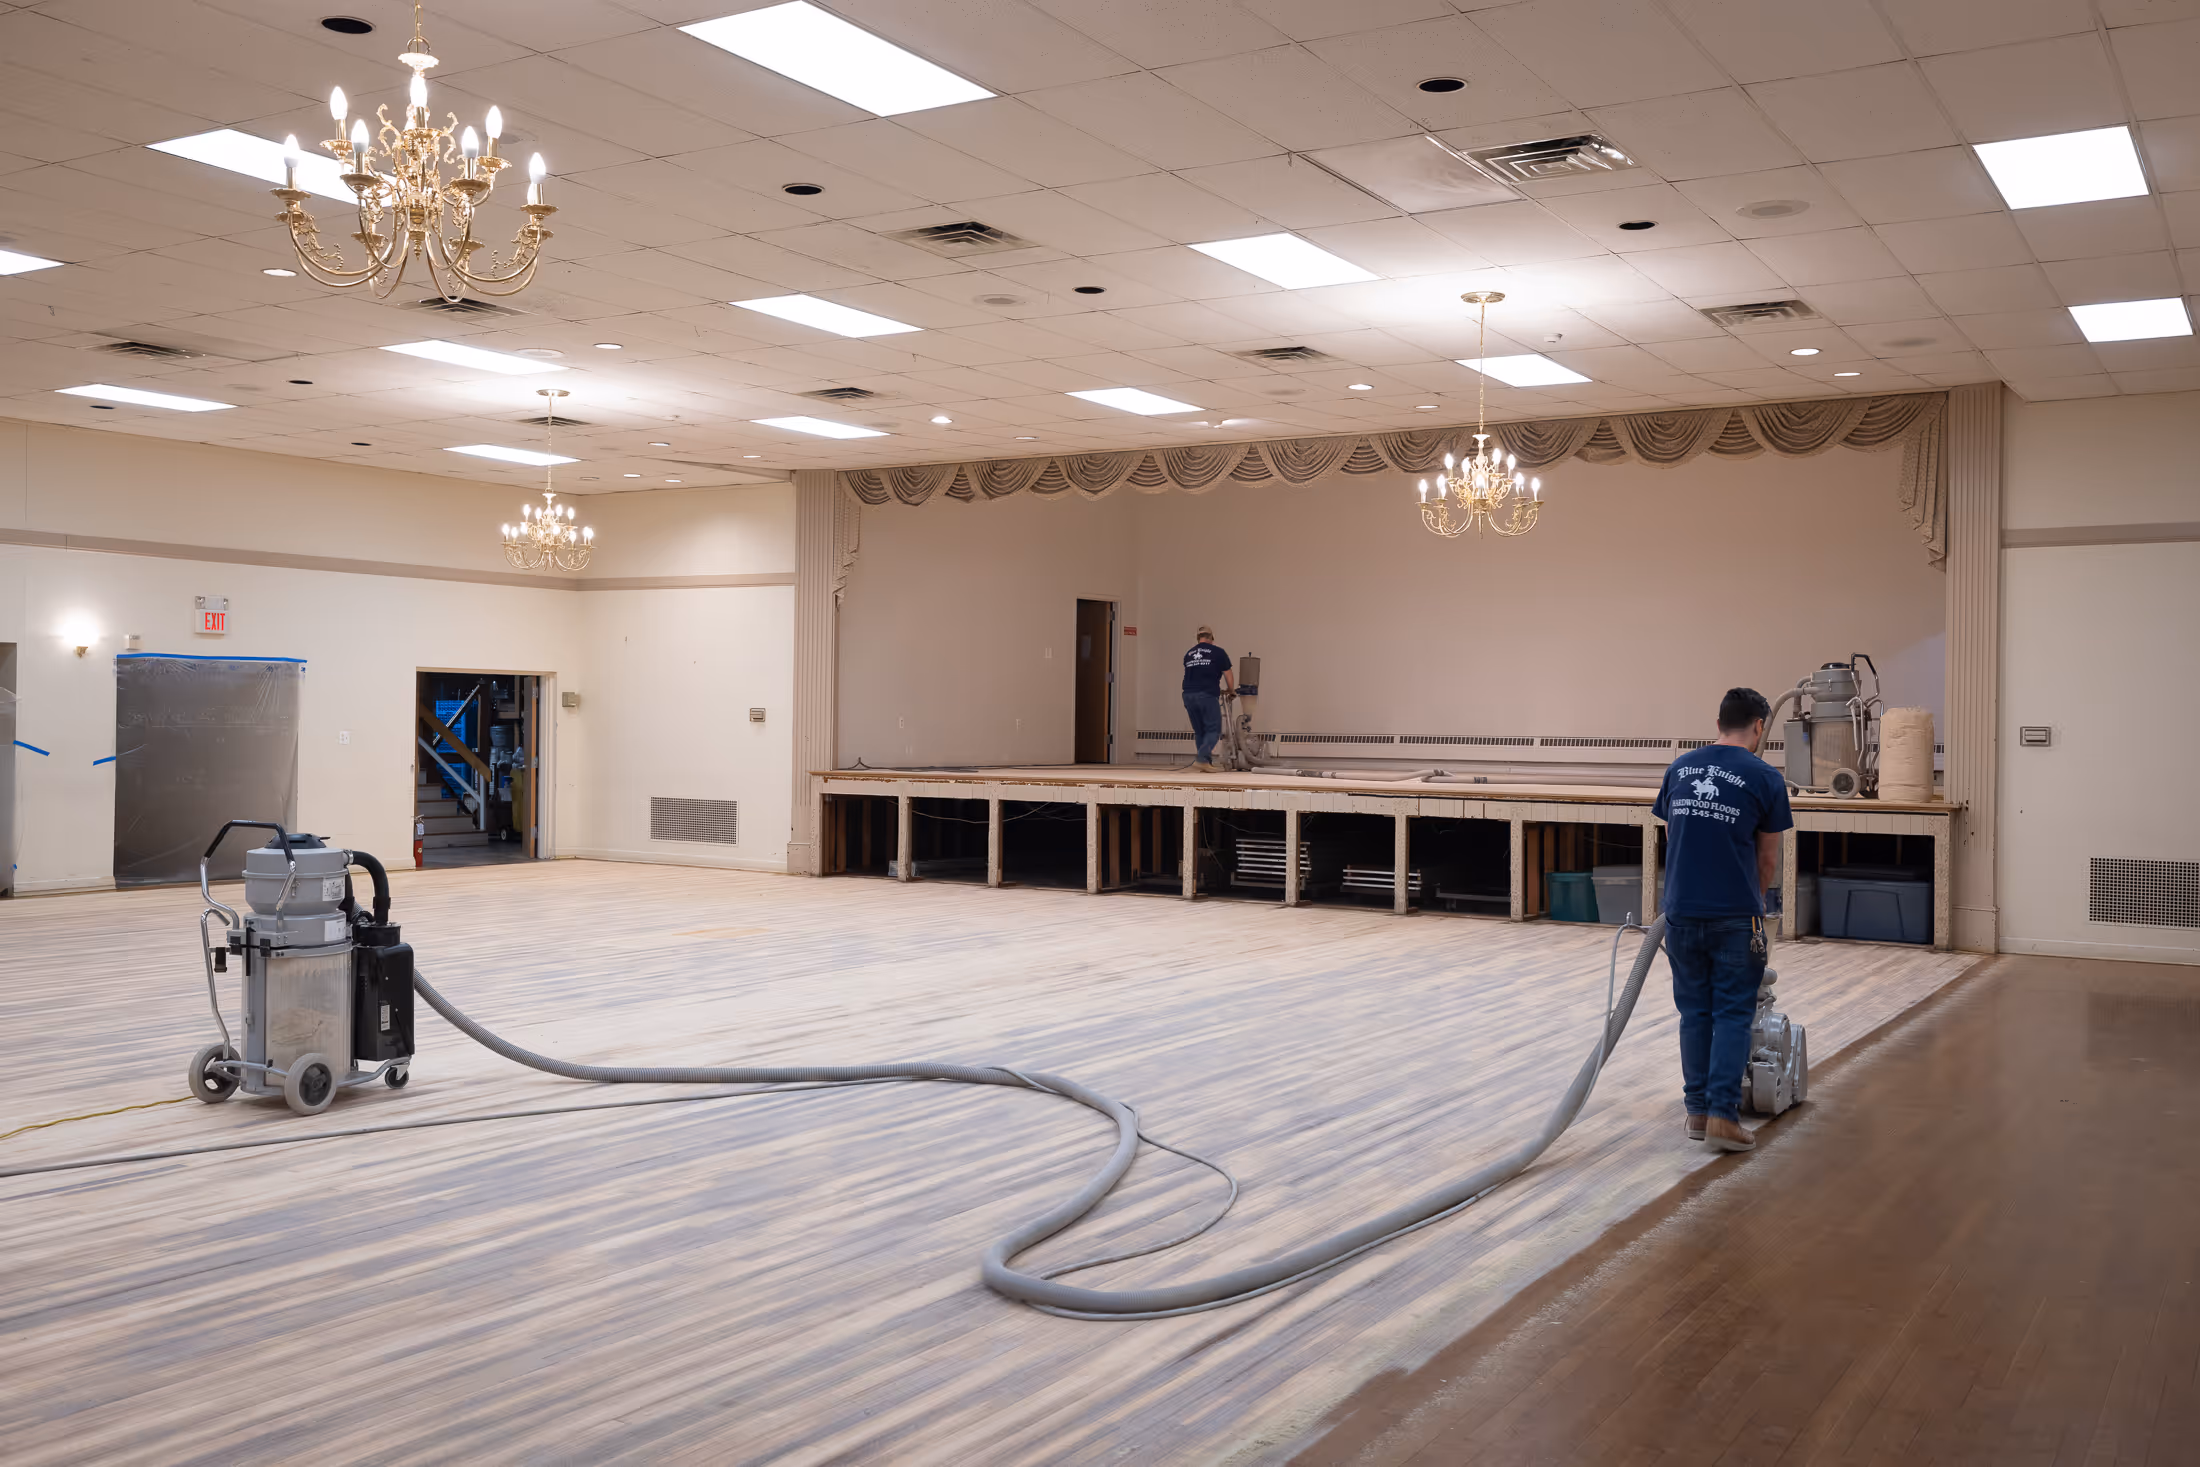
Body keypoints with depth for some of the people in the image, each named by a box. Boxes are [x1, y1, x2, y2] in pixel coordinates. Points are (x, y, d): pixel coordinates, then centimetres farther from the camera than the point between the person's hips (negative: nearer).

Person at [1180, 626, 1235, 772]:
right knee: (1213, 730, 0)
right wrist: (1230, 690, 29)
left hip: (1189, 695, 5)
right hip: (1207, 695, -5)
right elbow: (1228, 676, 7)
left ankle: (1207, 762, 15)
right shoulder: (1218, 652, 4)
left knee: (1199, 731, 14)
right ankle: (1202, 760, -16)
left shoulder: (1189, 654, 19)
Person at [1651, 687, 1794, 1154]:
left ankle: (1697, 1111, 17)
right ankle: (1723, 1115, -3)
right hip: (1735, 917, -4)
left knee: (1695, 1013, 13)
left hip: (1681, 913, 4)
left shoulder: (1679, 768, 9)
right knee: (1733, 1015, 3)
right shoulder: (1764, 777, -3)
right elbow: (1767, 859, 5)